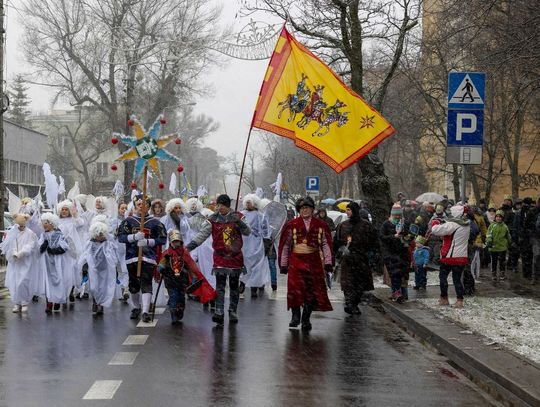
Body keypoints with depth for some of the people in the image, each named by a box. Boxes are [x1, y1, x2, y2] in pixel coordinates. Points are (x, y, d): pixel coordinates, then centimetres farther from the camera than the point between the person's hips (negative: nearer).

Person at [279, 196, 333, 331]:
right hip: (296, 260, -1)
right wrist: (283, 264, 4)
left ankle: (306, 319, 12)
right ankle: (295, 315, 2)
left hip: (314, 262, 1)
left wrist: (328, 262, 1)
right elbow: (285, 245, 7)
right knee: (295, 289, -15)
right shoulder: (292, 225, 5)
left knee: (312, 291, 0)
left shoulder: (321, 225, 8)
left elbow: (326, 244, 9)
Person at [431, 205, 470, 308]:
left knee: (443, 276, 12)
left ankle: (444, 298, 16)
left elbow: (435, 230, -22)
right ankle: (459, 300, 1)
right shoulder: (467, 225, 4)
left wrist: (436, 222, -2)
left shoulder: (452, 225, -19)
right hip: (462, 257, 6)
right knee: (457, 279, 10)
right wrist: (443, 224, 4)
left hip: (450, 256, -5)